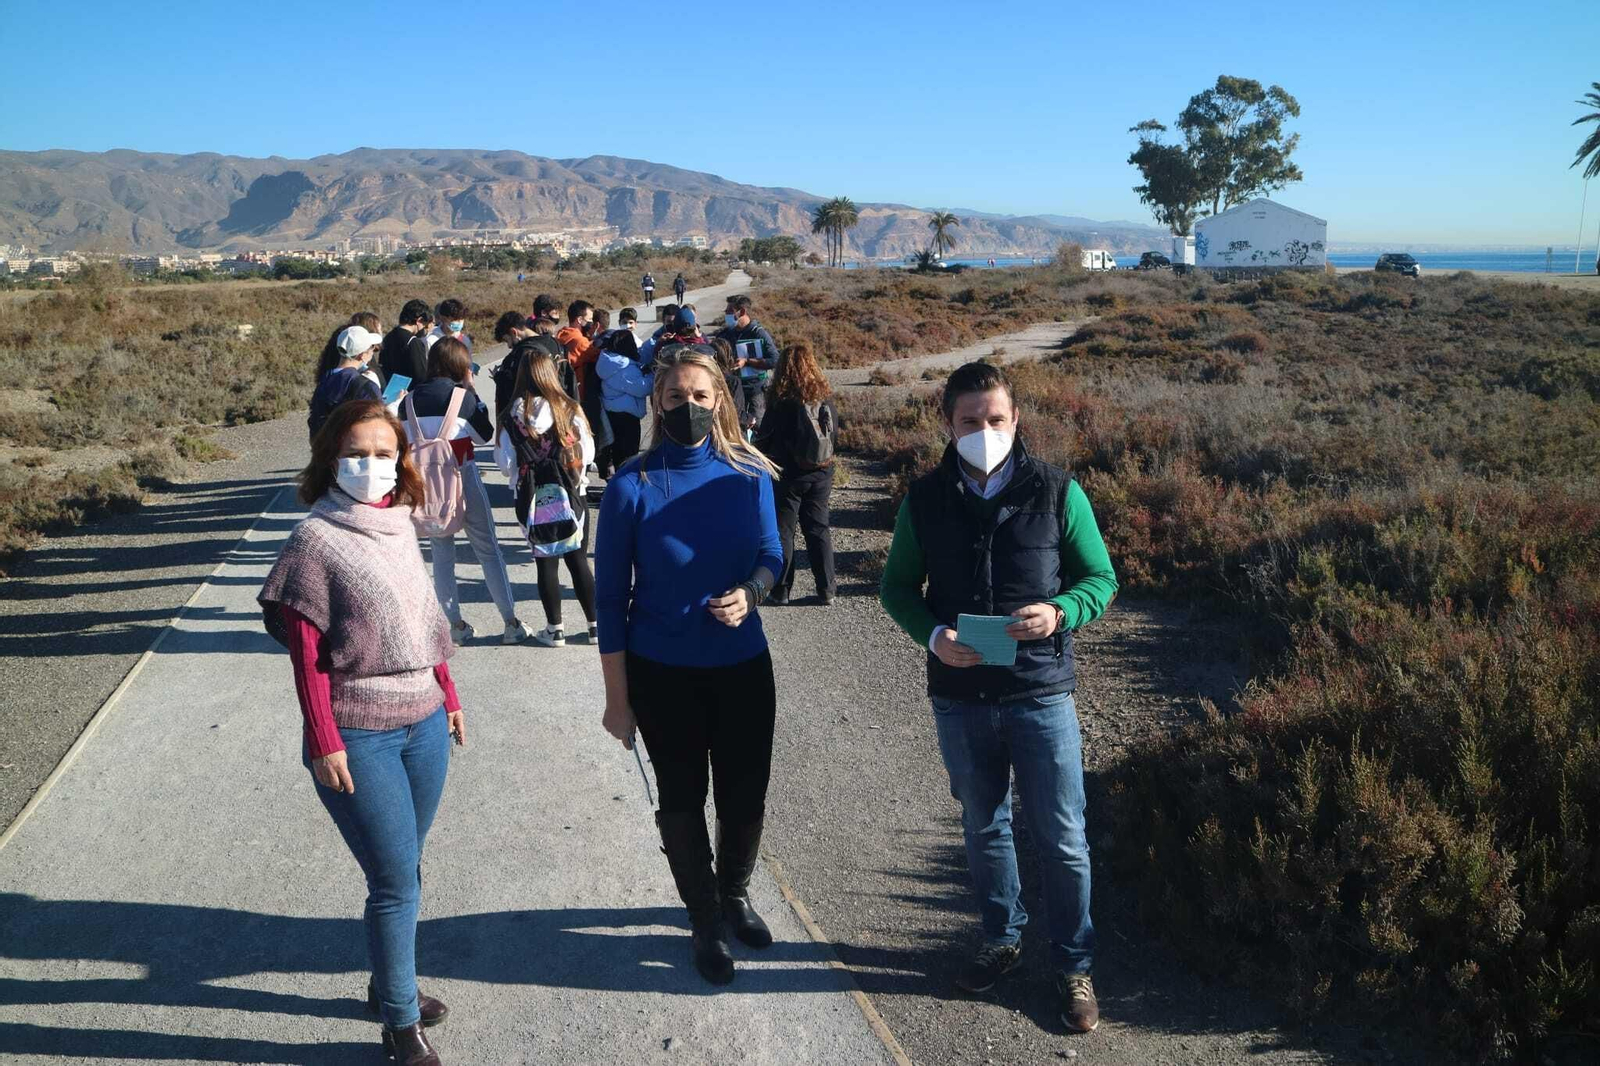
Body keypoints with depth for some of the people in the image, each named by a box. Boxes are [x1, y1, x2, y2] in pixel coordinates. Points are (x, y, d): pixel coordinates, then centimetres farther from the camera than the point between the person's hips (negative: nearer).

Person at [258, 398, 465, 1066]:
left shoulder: (399, 525, 7)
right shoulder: (315, 538, -11)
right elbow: (307, 653, -12)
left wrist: (448, 695, 17)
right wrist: (324, 745, -14)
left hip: (424, 723, 6)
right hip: (359, 736, -6)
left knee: (401, 873, 17)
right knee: (397, 881, 0)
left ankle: (390, 984, 36)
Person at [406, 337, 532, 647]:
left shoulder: (412, 399, 2)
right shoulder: (462, 396, -9)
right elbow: (484, 435, 2)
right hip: (463, 481, -3)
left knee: (441, 554, 12)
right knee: (488, 550, 6)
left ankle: (456, 624, 14)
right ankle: (511, 623, 7)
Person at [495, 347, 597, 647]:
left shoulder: (512, 417, -9)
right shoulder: (570, 410, -9)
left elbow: (506, 466, -7)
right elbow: (588, 455, -6)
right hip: (571, 498, 1)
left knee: (546, 564, 10)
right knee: (579, 561, 12)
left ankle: (555, 629, 16)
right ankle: (595, 625, 19)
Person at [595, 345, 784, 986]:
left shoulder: (749, 476, -6)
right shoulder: (632, 487, -13)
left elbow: (771, 555, 6)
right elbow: (611, 597, -8)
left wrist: (749, 592, -19)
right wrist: (618, 697, -6)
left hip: (742, 666, 2)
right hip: (662, 672, -2)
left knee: (745, 795, 14)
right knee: (682, 800, 14)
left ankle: (735, 895, 44)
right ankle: (705, 919, 37)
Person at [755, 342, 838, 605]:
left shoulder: (782, 404, -16)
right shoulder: (826, 400, -2)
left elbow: (764, 439, -10)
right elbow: (834, 437, 8)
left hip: (787, 475, -4)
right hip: (821, 475, 4)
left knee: (782, 530, 7)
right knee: (818, 528, 13)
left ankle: (780, 589, 10)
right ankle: (827, 589, 15)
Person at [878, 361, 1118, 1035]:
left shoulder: (1057, 493, -7)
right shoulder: (926, 500, -2)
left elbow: (1101, 578, 0)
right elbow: (898, 585, 6)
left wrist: (1060, 612, -21)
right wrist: (932, 634, -13)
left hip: (1041, 694, -2)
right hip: (959, 695, 2)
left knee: (1061, 838, 7)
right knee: (984, 827, 19)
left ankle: (1073, 966, 27)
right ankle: (1001, 939, 41)